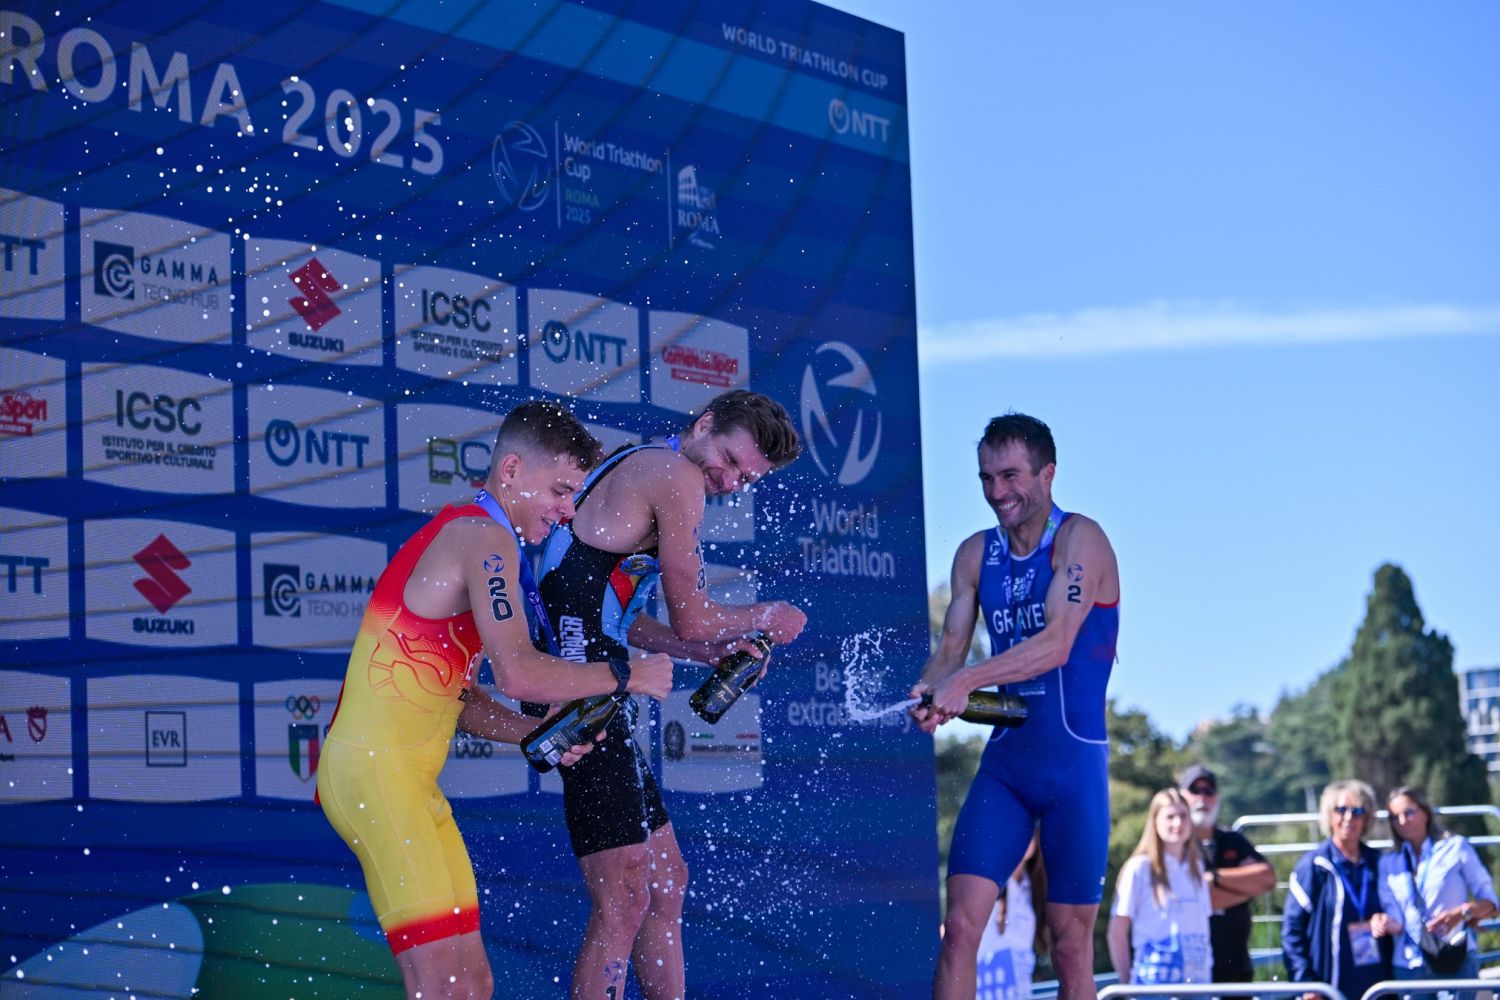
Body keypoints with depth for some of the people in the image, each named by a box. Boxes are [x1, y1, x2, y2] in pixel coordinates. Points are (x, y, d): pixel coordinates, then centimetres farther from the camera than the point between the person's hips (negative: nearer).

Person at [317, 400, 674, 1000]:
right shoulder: (484, 537, -11)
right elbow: (518, 674, -22)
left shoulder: (465, 536, 21)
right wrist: (623, 677, -9)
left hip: (412, 780, 10)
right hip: (373, 770, -10)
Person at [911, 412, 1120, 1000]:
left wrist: (967, 681, -31)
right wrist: (929, 695, -18)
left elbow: (1056, 644, -21)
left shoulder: (1079, 539, -8)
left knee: (1070, 945, 2)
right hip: (1004, 760, 5)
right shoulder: (975, 555, 10)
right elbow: (950, 648, 5)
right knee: (960, 925, -7)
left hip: (1074, 762, -4)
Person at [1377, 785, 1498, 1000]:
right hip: (1409, 965, 3)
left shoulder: (1456, 847, 6)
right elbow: (1396, 920, 7)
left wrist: (1462, 912, -16)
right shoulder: (1389, 864, 14)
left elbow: (1489, 902, 4)